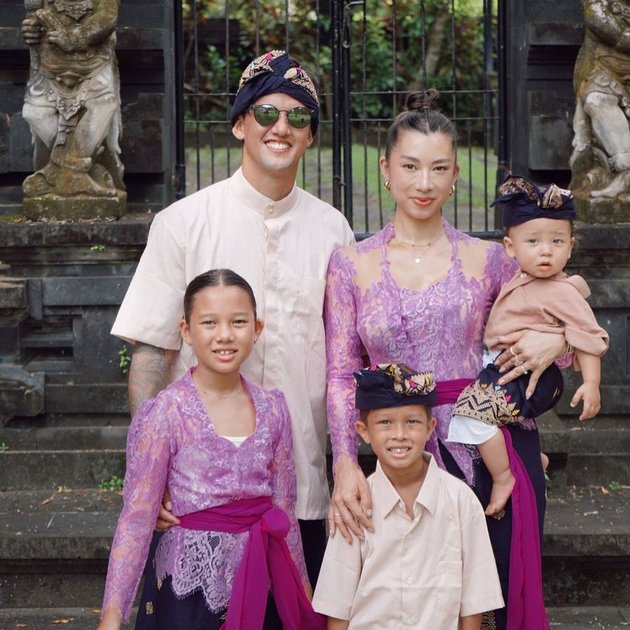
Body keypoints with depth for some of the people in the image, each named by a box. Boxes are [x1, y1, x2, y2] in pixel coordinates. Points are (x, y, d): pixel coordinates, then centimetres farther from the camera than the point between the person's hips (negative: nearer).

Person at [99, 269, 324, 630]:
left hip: (260, 583, 4)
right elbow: (138, 517, -10)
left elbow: (284, 508, 9)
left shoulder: (271, 409, 3)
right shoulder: (164, 414, -9)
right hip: (193, 588, -4)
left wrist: (303, 595, 13)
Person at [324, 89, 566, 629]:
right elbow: (341, 373, -1)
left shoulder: (488, 259, 4)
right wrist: (345, 463, -15)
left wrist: (555, 340, -10)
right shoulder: (351, 265, 3)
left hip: (498, 442, 1)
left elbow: (552, 319, 14)